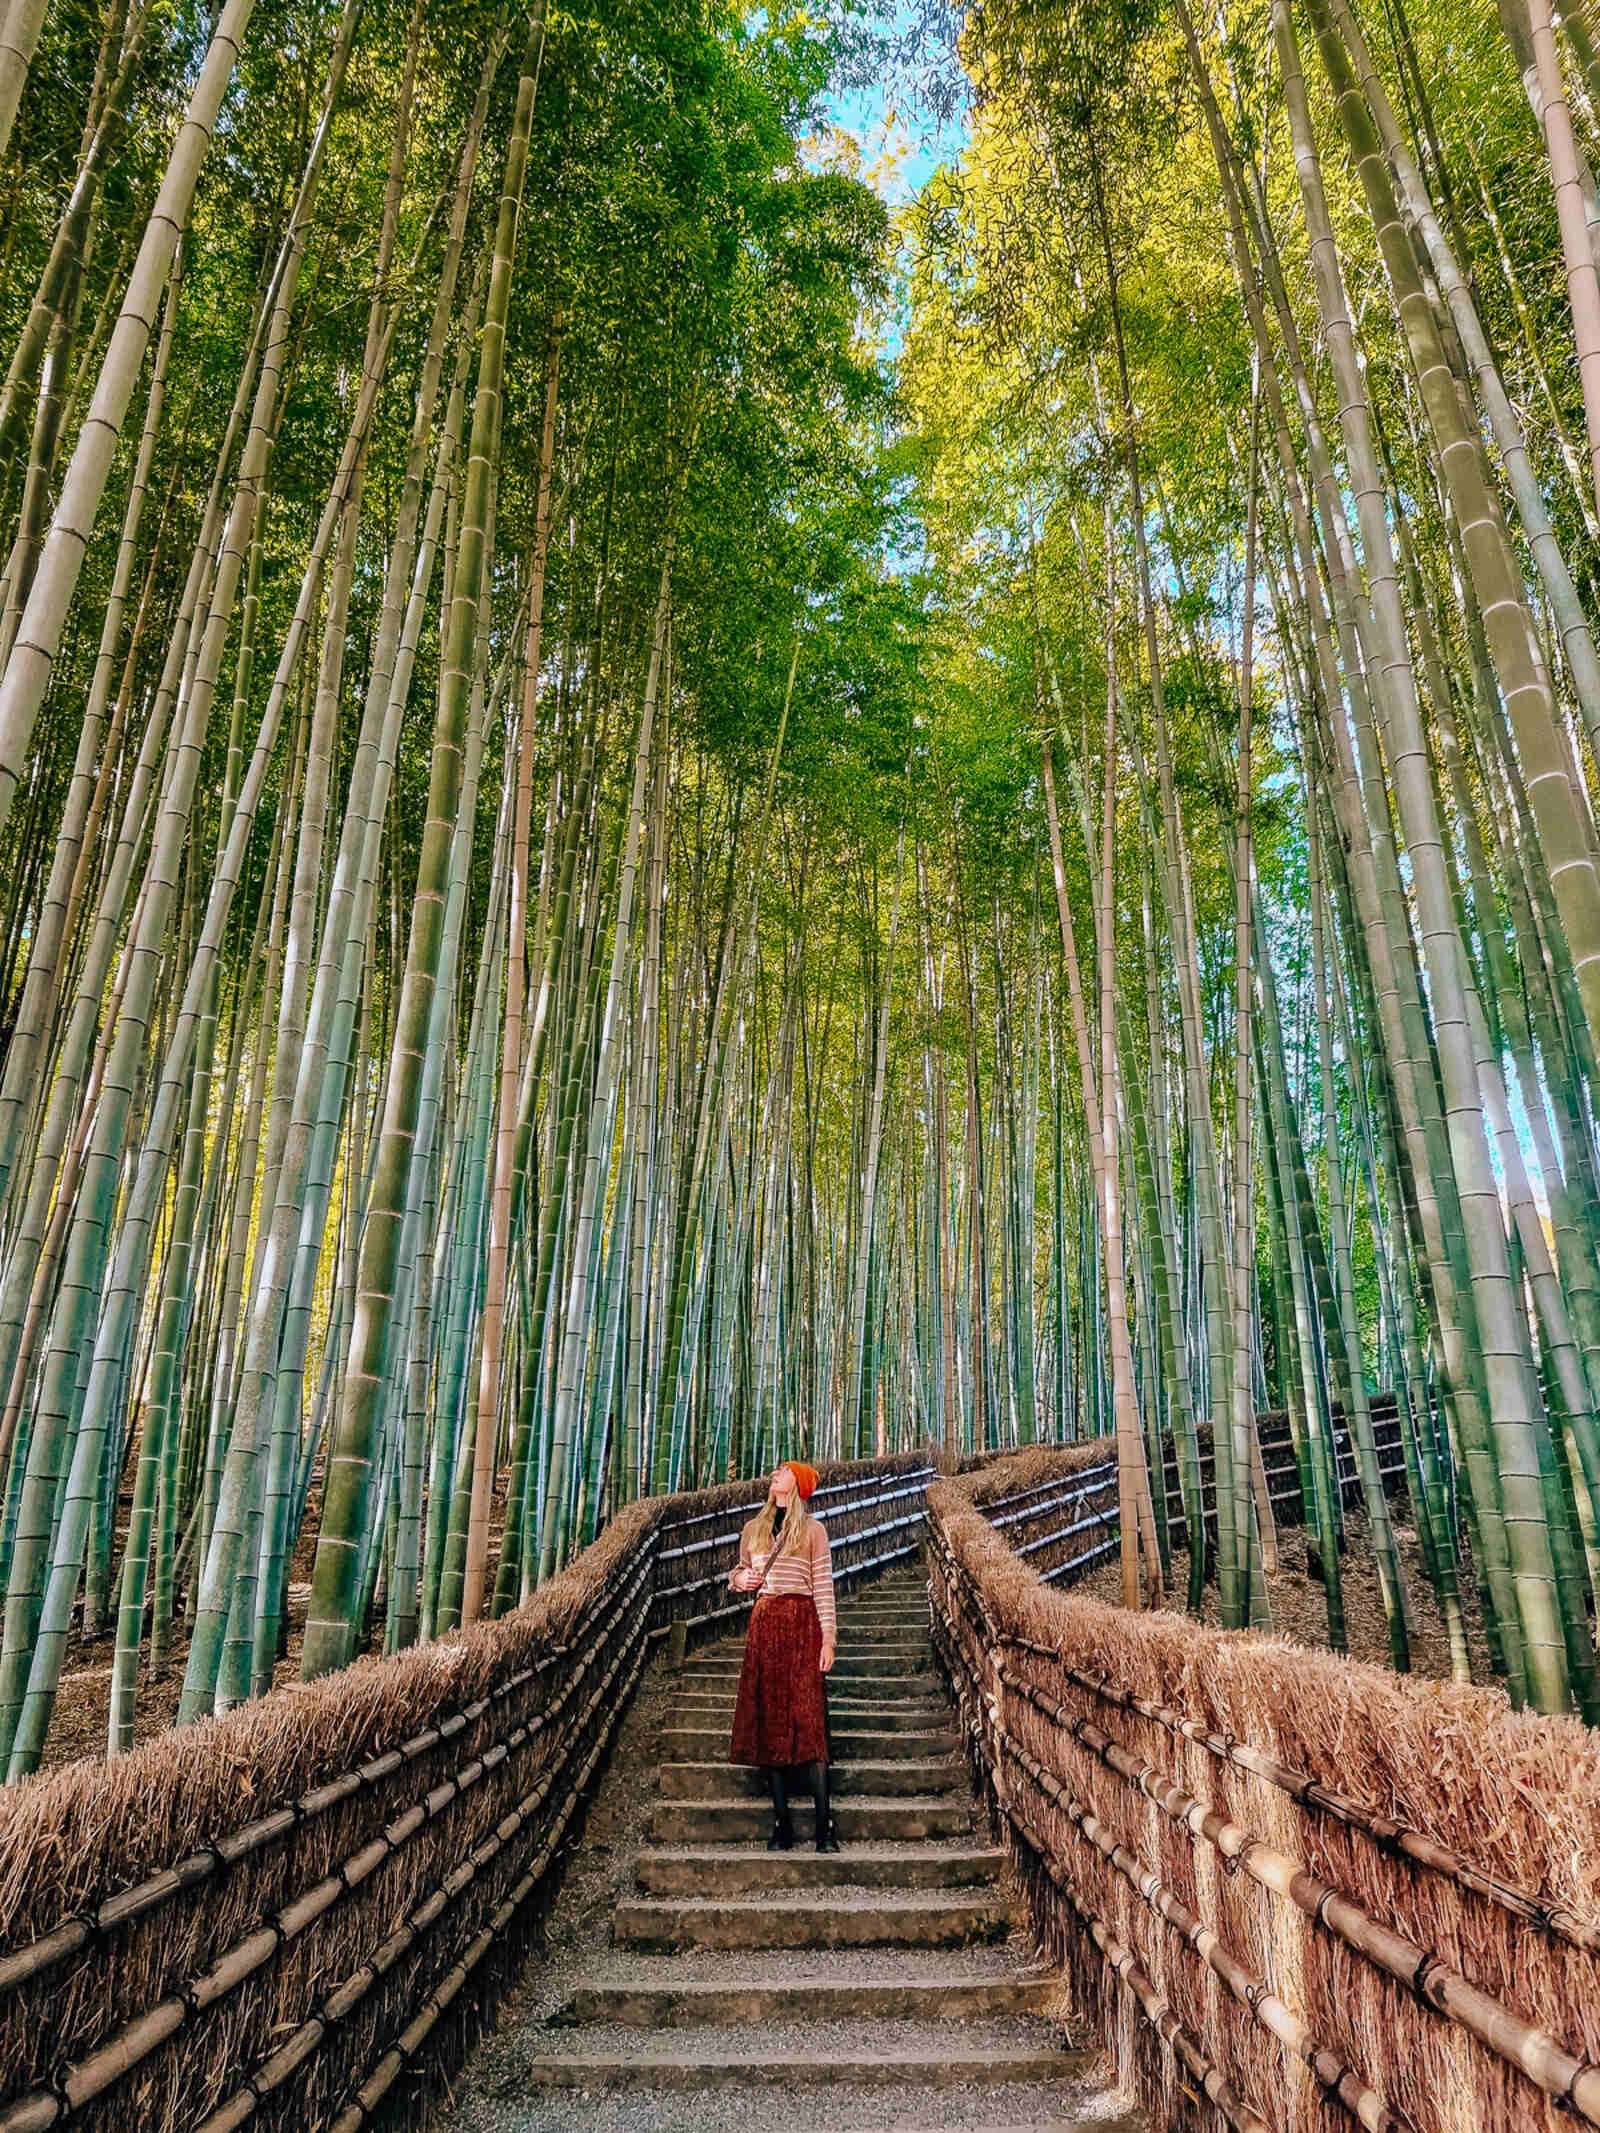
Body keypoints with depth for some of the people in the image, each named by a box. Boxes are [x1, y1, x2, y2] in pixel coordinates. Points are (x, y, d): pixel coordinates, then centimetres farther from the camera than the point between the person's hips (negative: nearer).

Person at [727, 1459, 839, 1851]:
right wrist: (740, 1579, 2)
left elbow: (824, 1585, -1)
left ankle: (824, 1823, -6)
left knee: (808, 1719, -9)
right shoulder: (753, 1529, 14)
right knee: (769, 1720, 2)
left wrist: (828, 1637, -8)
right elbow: (738, 1572, 26)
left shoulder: (812, 1529, 3)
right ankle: (781, 1825, 7)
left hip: (801, 1623, -4)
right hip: (764, 1624, 4)